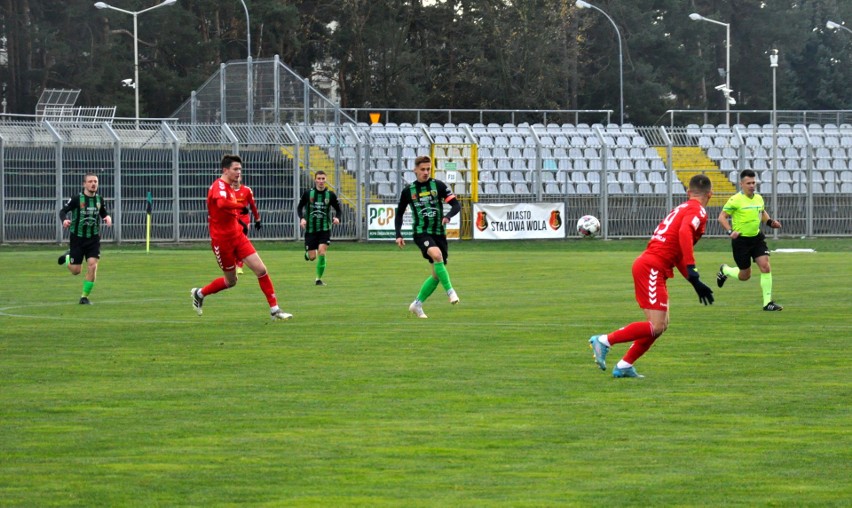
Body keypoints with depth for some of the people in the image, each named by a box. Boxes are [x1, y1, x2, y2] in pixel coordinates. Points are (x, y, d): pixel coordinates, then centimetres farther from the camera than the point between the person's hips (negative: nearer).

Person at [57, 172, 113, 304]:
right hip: (77, 238, -2)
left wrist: (107, 218, -7)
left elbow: (104, 213, 16)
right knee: (76, 271, 4)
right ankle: (67, 258, 41)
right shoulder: (76, 199, -10)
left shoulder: (99, 199, 1)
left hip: (93, 239, 2)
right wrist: (64, 220, -30)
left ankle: (85, 297, -1)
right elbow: (63, 211, -9)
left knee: (92, 265, -15)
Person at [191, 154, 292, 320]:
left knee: (261, 270, -4)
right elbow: (221, 203, -40)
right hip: (222, 239, -8)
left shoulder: (229, 188, 13)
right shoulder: (219, 185, -17)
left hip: (237, 235, 8)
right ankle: (199, 293, 29)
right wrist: (241, 206, -30)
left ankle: (274, 310, -1)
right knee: (231, 281, 5)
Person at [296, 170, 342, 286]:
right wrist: (302, 218, -11)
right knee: (312, 257, 0)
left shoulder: (330, 195, -2)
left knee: (322, 253, -16)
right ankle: (307, 253, 39)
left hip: (325, 229, 0)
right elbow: (300, 207, 7)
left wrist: (337, 218, -15)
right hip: (310, 229, 0)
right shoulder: (308, 193, -3)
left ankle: (319, 279, -2)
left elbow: (338, 209, 7)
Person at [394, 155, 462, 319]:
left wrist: (448, 216, -25)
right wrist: (398, 235, 4)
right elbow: (399, 213, 14)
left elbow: (456, 205, -4)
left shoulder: (438, 185, 0)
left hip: (439, 233, 2)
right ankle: (450, 291, -29)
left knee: (437, 275, 3)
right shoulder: (408, 191, 3)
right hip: (421, 232, -2)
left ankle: (417, 305, 19)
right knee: (437, 254, -33)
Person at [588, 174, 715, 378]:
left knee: (661, 325, 13)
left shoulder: (683, 208, 23)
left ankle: (624, 366, 14)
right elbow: (684, 233, -27)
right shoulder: (698, 211, -5)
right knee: (656, 327, -11)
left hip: (649, 265, 10)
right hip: (652, 268, -10)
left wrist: (695, 282, 27)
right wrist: (691, 269, -32)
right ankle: (604, 341, -7)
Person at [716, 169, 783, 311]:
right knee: (745, 275, 4)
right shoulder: (735, 200, -13)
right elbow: (722, 217, -9)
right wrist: (730, 231, -23)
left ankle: (768, 302, -6)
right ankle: (724, 270, 37)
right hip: (741, 240, -5)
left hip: (757, 237, 5)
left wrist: (770, 222, 5)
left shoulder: (759, 198, 5)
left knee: (765, 266, -12)